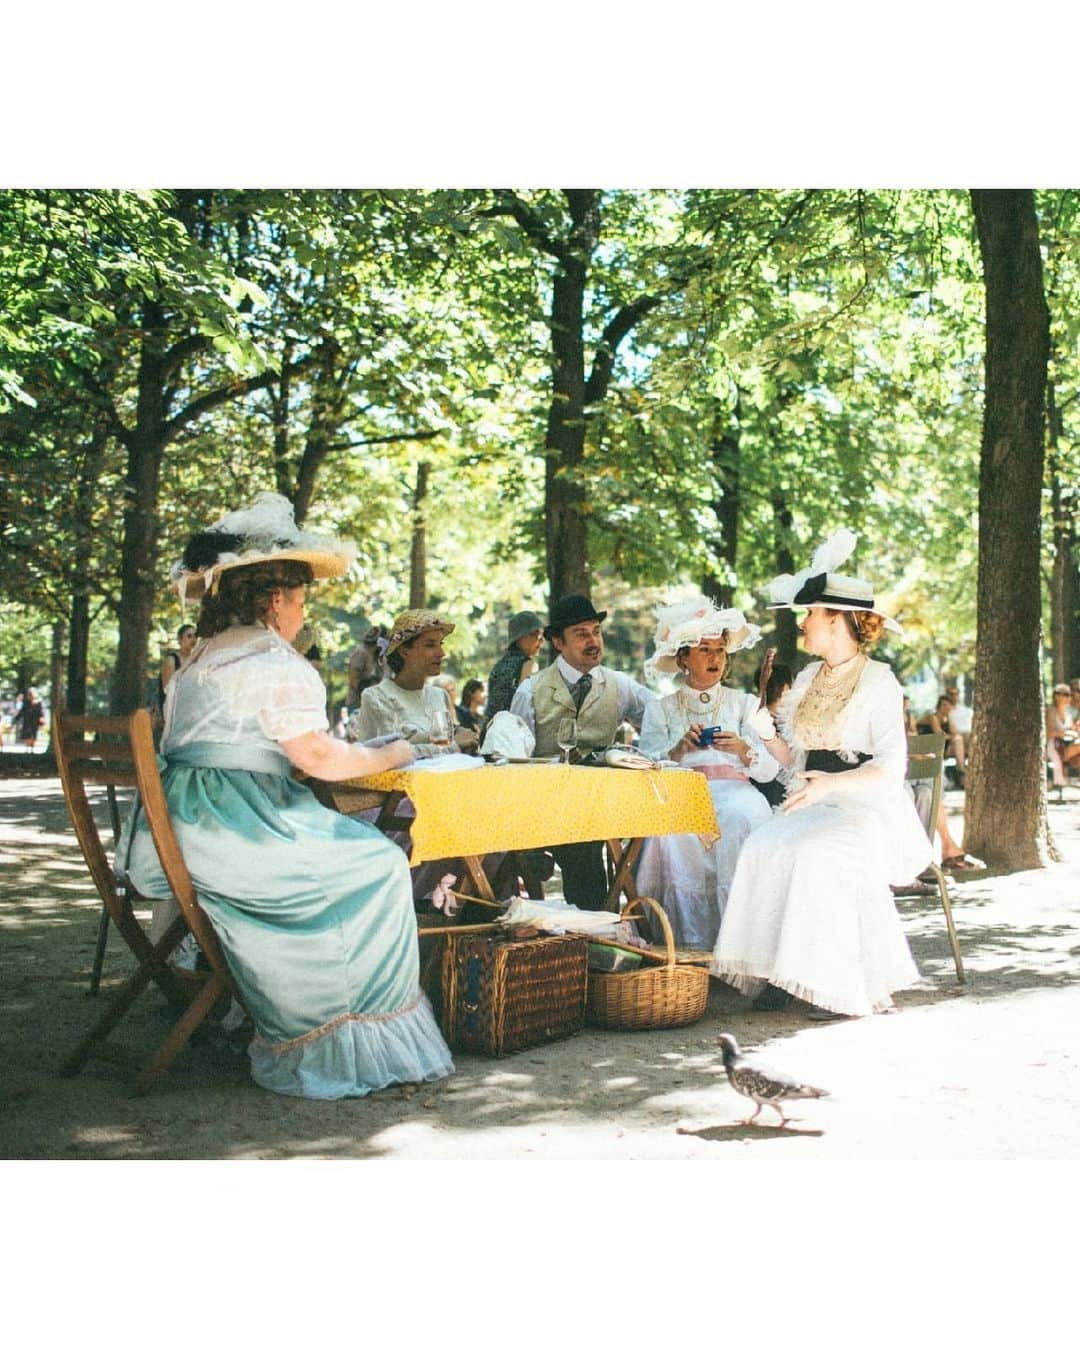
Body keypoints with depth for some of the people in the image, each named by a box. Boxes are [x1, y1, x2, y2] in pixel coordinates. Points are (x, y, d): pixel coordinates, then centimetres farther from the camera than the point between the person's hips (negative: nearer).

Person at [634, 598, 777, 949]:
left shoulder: (743, 704, 20)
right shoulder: (660, 709, 18)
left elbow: (769, 769, 9)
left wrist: (743, 749, -11)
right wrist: (678, 750, -16)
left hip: (734, 790, 0)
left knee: (738, 818, -37)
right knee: (672, 827, -37)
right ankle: (691, 941, -33)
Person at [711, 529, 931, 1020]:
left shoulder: (879, 681, -6)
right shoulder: (808, 678, 14)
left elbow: (891, 768, -14)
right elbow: (792, 756, 15)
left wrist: (832, 782, -28)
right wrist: (764, 733, -5)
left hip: (868, 807, -6)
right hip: (814, 803, 6)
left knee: (818, 853, -34)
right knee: (763, 847, -24)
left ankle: (844, 983, -23)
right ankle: (777, 972, -18)